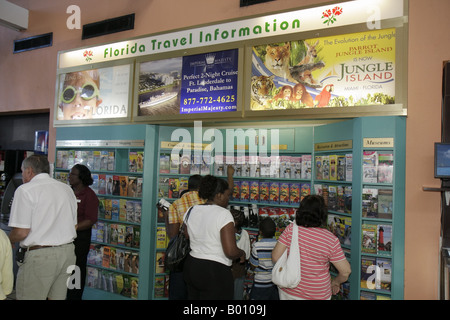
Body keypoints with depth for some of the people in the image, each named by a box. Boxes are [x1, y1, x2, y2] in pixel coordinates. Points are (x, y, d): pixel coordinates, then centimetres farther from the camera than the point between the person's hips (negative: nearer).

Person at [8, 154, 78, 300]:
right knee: (58, 296, 15)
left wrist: (8, 240, 7)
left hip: (39, 255, -6)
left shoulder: (25, 190, -8)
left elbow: (21, 232, -13)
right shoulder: (67, 189, 11)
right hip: (68, 251, 7)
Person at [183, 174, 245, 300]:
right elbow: (231, 251, -22)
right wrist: (242, 253, -2)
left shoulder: (191, 211, 5)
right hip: (215, 272, -7)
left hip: (190, 267, 7)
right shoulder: (223, 214, -16)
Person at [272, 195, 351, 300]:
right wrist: (336, 282, 9)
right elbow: (345, 271, -12)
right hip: (317, 295, -1)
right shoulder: (331, 239, -18)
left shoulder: (291, 229, -17)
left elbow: (275, 258, -14)